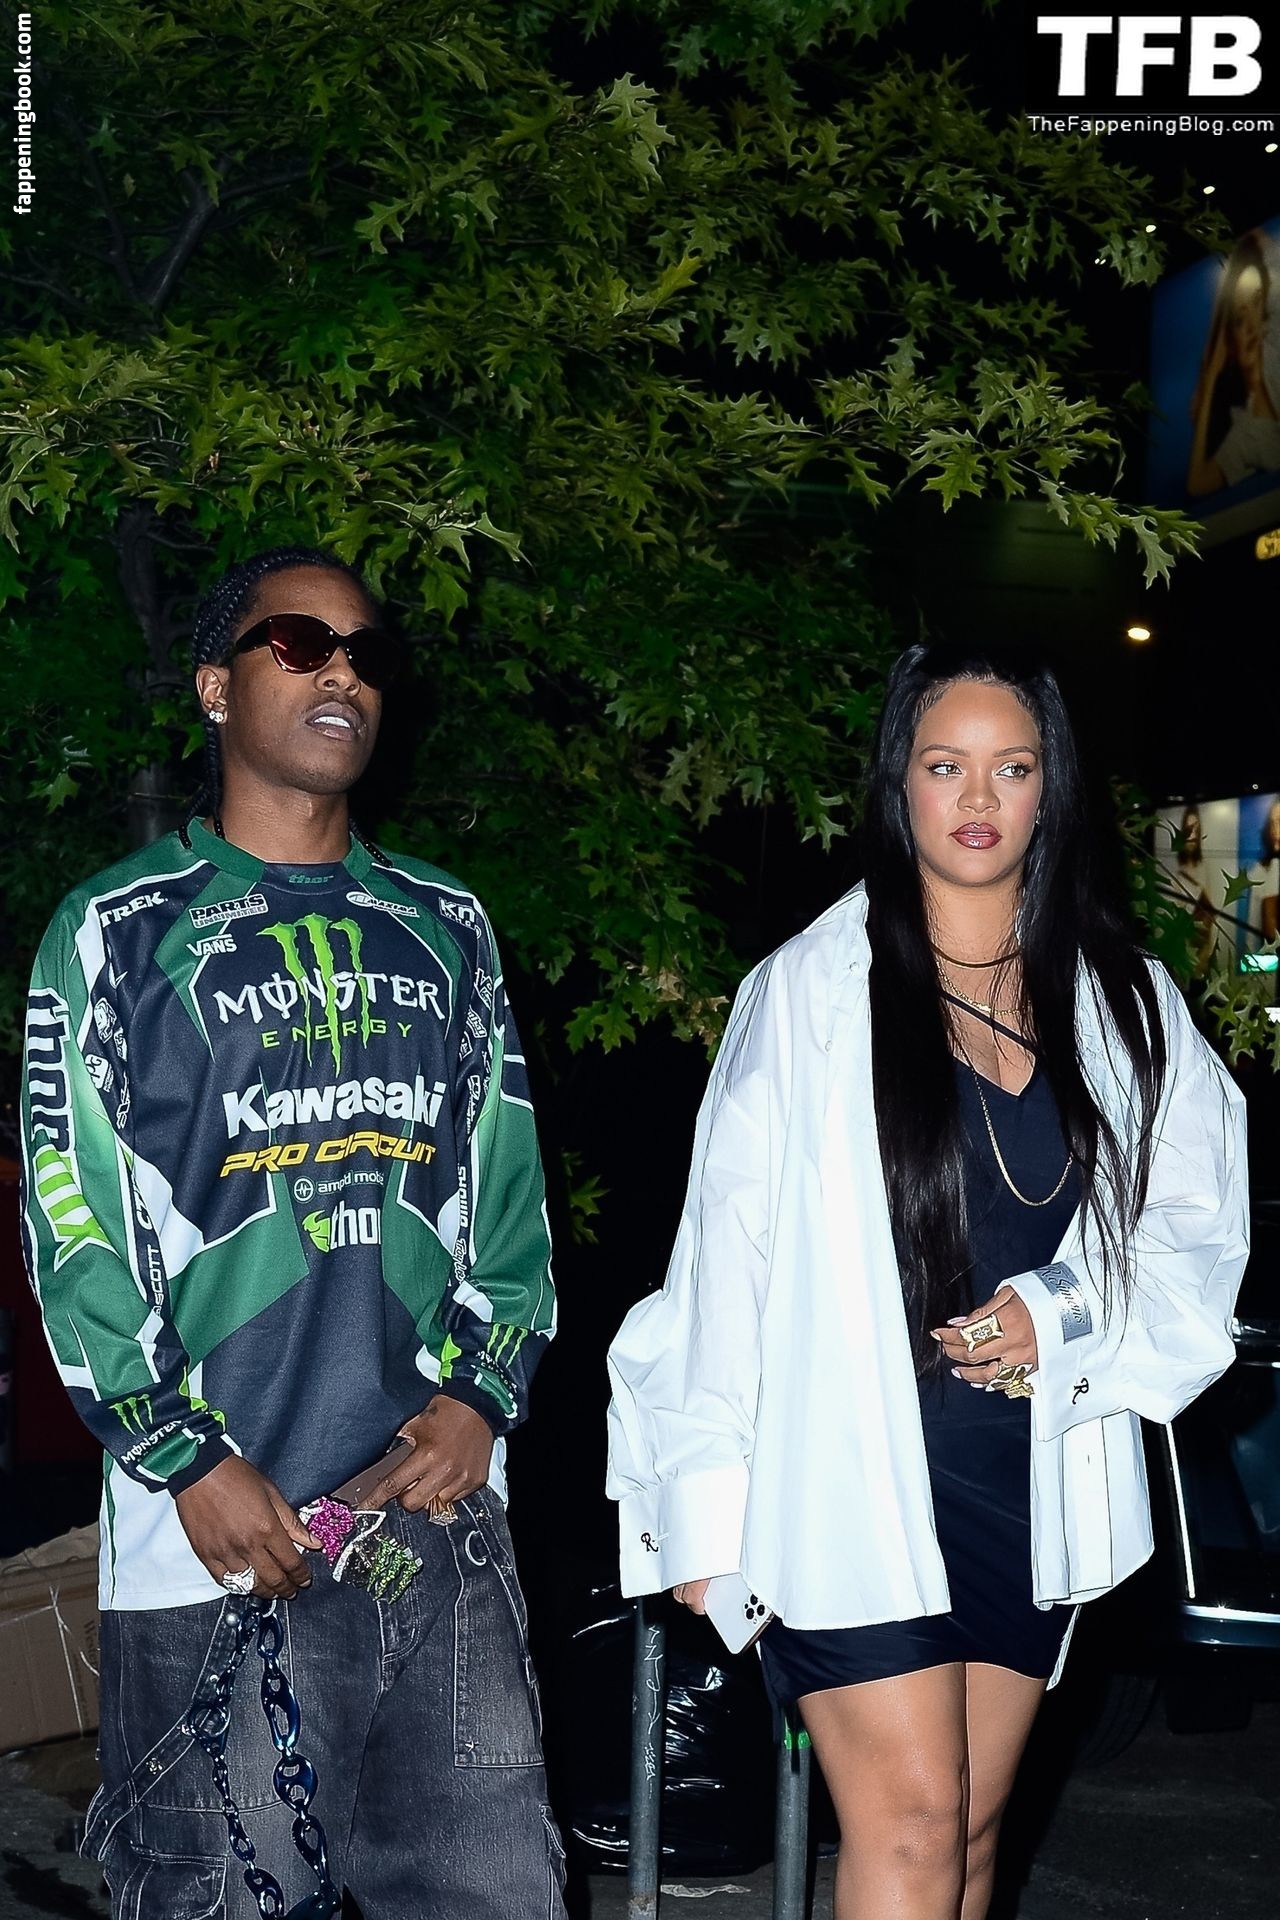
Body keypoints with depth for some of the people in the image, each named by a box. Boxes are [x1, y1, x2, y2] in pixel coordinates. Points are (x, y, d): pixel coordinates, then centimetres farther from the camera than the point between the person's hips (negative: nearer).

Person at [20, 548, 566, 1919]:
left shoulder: (446, 928, 14)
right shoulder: (118, 932, 2)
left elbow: (507, 1182, 14)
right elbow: (71, 1224, -3)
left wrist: (482, 1394, 0)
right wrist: (187, 1460, -10)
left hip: (437, 1503, 3)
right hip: (212, 1529, -3)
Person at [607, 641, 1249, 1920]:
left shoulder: (1122, 1002, 5)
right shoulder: (811, 989, -6)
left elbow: (1194, 1232, 10)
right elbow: (730, 1251, -6)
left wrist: (1064, 1319, -9)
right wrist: (706, 1509, -8)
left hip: (1033, 1474, 4)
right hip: (852, 1477, -4)